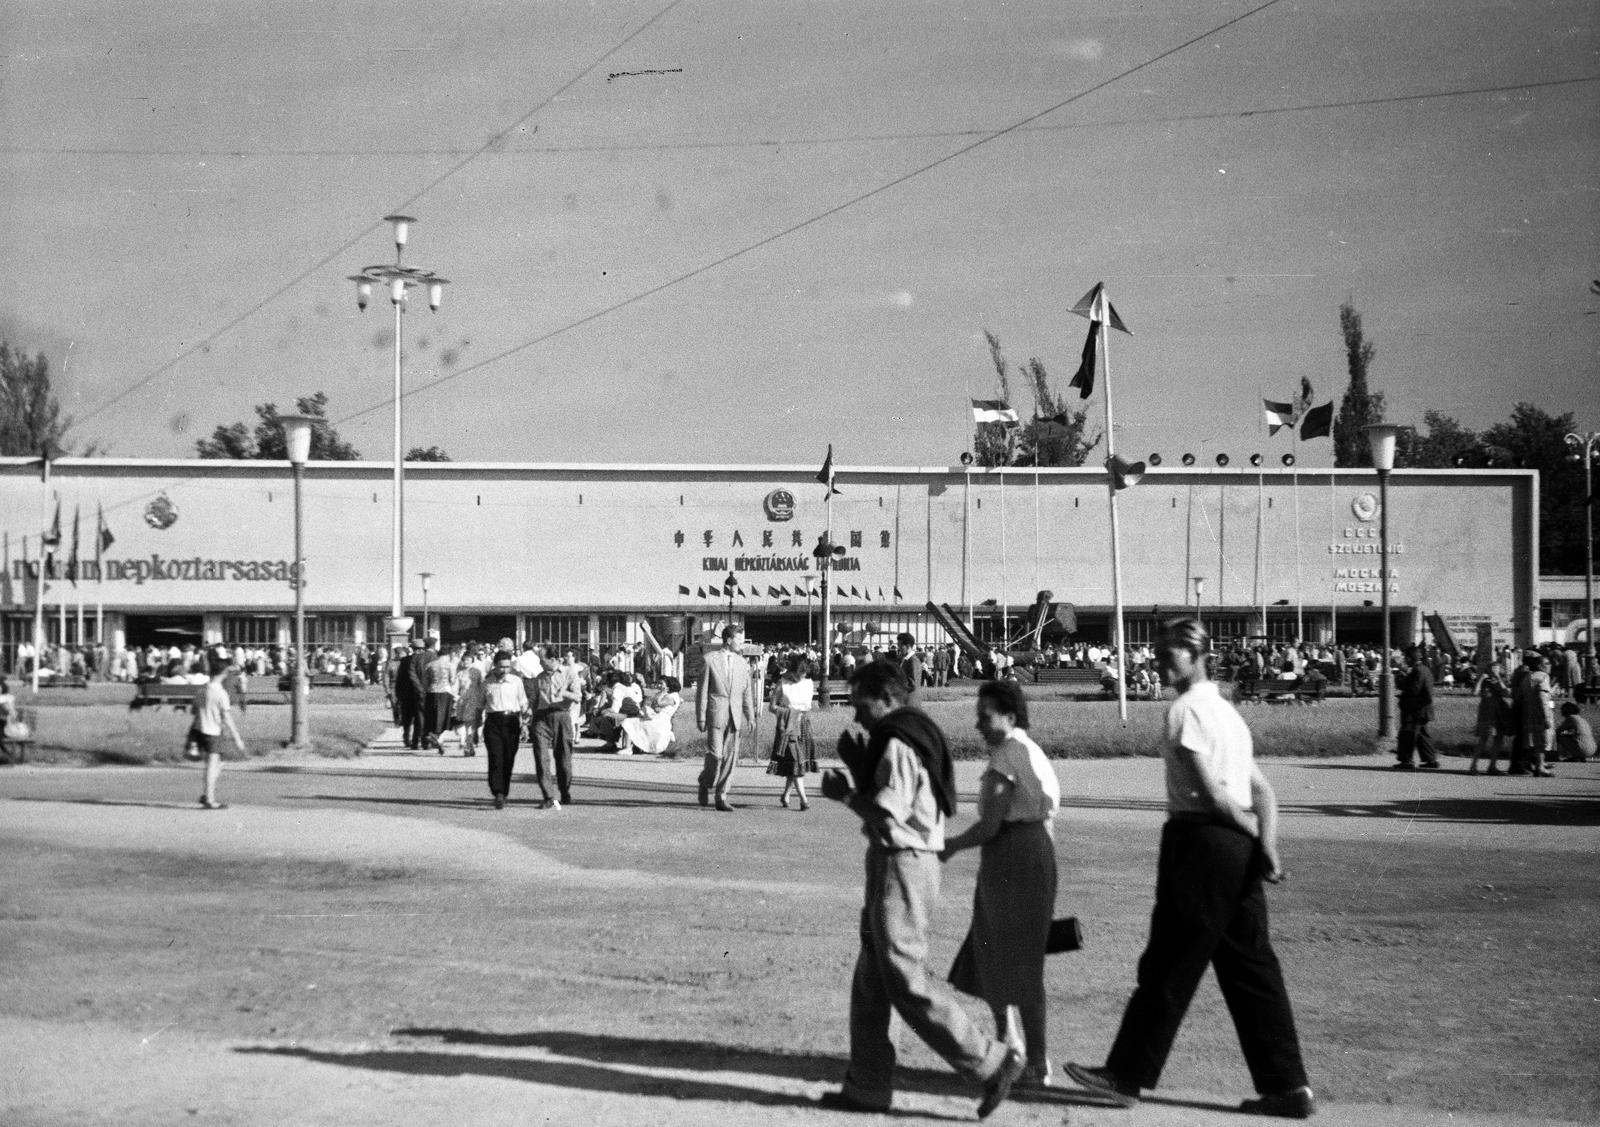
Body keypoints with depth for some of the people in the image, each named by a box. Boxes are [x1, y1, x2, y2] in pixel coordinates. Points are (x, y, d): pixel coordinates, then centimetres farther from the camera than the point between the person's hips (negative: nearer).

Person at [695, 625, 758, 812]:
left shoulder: (742, 662, 13)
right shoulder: (710, 659, -1)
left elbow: (747, 691, 16)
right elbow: (701, 690, -2)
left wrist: (751, 716, 9)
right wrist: (700, 717, -6)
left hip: (734, 715, 4)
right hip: (716, 712, -4)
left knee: (730, 756, 0)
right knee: (715, 754, -11)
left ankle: (721, 797, 5)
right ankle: (706, 784, 16)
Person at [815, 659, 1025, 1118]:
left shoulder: (898, 746, -15)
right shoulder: (911, 740, 16)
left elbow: (885, 819, -22)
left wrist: (845, 793, -10)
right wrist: (857, 768, 6)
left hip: (901, 868, -10)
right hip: (899, 865, 10)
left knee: (908, 984, -8)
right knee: (870, 983, 12)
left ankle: (991, 1062, -6)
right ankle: (867, 1086, 16)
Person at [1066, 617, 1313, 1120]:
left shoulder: (1186, 709, -10)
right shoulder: (1227, 710, 18)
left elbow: (1211, 792, -16)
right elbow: (1262, 790, 11)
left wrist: (1254, 835, -5)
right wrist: (1266, 843, -1)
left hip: (1201, 841, -9)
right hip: (1239, 850, 9)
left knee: (1168, 965, 0)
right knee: (1251, 968, 9)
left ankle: (1128, 1075, 9)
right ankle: (1287, 1088, 8)